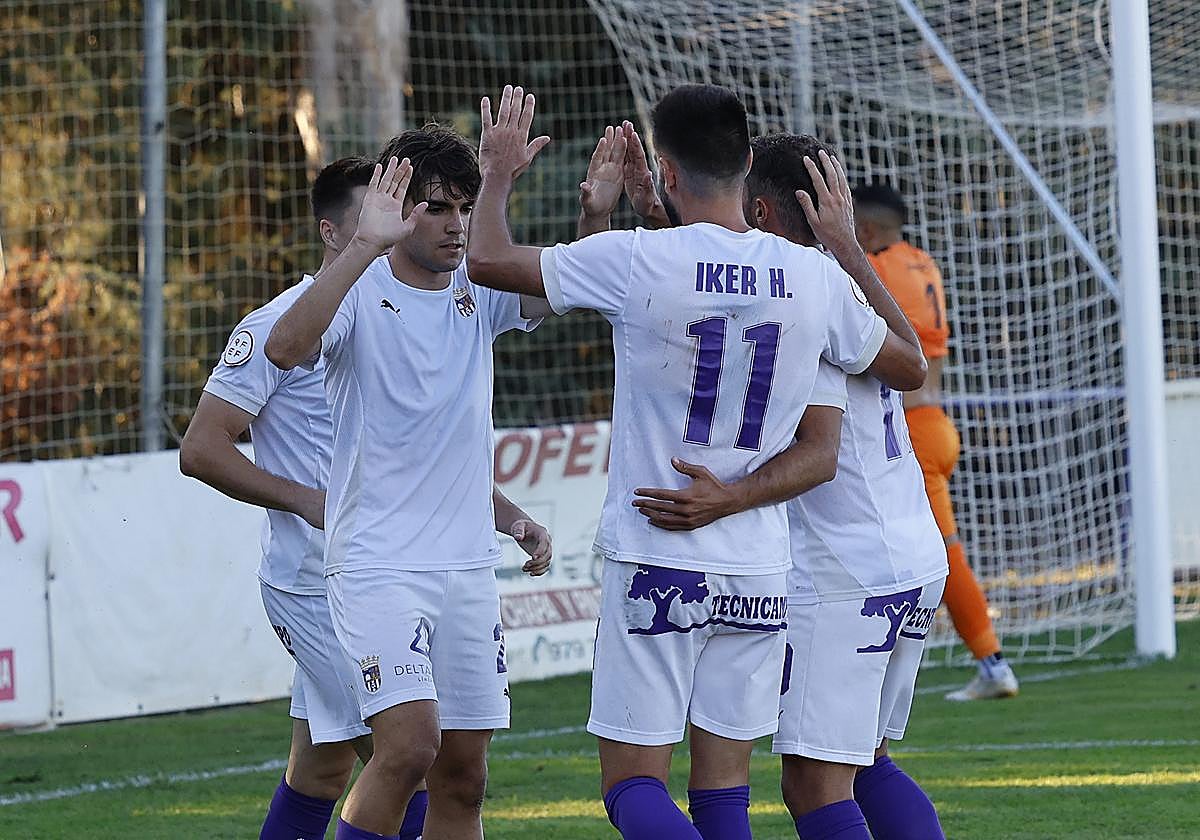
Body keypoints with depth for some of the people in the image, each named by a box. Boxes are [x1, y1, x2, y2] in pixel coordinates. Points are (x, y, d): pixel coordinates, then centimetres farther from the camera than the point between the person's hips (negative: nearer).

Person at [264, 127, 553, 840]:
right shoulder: (359, 295, -8)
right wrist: (366, 245, -36)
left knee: (463, 776, 6)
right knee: (410, 742, -22)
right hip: (378, 561, -6)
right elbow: (286, 347, -28)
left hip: (470, 563, 6)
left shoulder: (479, 293, 8)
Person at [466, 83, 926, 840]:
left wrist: (499, 174, 16)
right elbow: (911, 366, 18)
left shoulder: (637, 263, -11)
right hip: (760, 570, 4)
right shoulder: (815, 277, 1)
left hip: (655, 559, -4)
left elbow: (488, 260, -3)